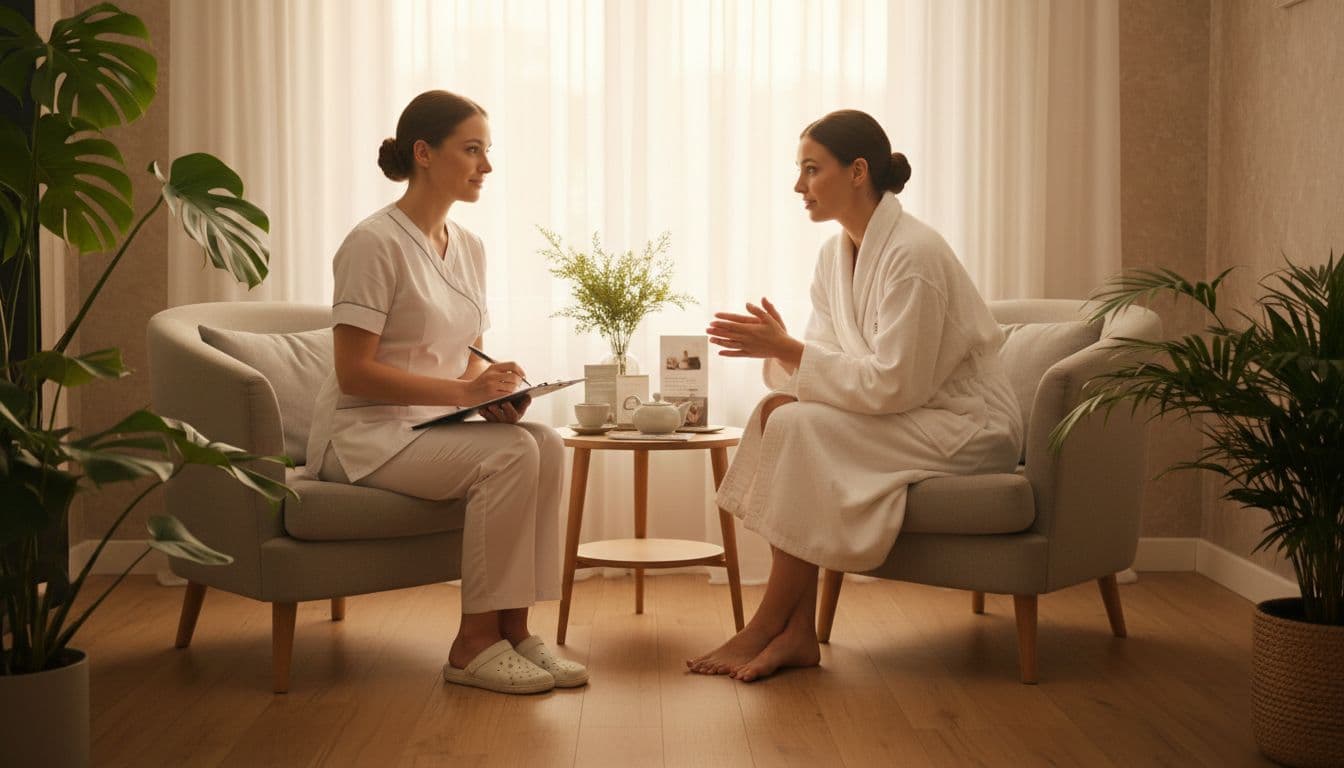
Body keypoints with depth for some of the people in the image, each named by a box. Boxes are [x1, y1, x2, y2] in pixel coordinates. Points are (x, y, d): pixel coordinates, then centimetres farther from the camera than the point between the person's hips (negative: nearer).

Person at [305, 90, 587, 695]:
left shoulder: (469, 248, 11)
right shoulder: (375, 243, -13)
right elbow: (354, 373, -18)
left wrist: (495, 390, -5)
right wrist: (461, 390, -25)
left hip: (434, 426, 7)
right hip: (364, 432, -7)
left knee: (545, 445, -21)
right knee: (510, 454, -29)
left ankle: (513, 629, -16)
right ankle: (474, 644, -20)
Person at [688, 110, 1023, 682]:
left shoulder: (912, 254, -21)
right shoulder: (836, 253, 7)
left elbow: (893, 383, -25)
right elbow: (828, 359, 5)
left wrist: (789, 350, -24)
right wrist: (777, 349, -16)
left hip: (971, 426, -8)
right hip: (909, 416, 8)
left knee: (800, 427, -24)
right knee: (778, 411, -14)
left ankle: (766, 629, -13)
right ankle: (798, 632, -16)